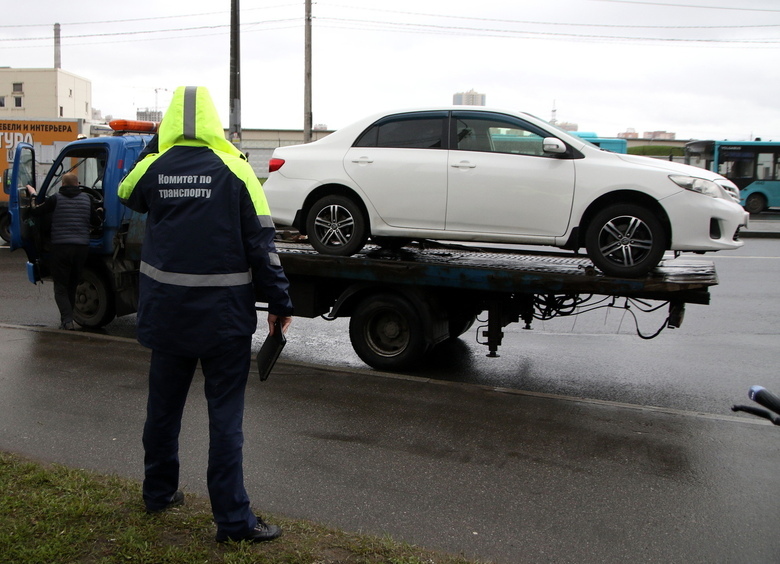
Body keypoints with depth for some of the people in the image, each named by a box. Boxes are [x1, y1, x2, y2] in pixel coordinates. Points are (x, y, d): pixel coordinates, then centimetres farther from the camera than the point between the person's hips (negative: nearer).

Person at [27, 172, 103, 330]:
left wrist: (33, 195, 19)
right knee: (72, 286, 17)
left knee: (60, 287, 2)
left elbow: (35, 211, 2)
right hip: (82, 247, 3)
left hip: (61, 247, -3)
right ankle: (68, 319, 24)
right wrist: (99, 211, 29)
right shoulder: (87, 199, 5)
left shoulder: (56, 199, -3)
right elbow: (97, 222, 7)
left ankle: (67, 320, -13)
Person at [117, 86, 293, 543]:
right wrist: (279, 302, -4)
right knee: (226, 416, 2)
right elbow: (261, 241, -10)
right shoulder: (234, 168, -9)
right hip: (224, 314, -3)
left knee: (164, 403, 20)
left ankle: (159, 492, 37)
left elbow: (127, 195, 23)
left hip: (166, 311, 4)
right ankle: (233, 519, 7)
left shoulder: (152, 168, -1)